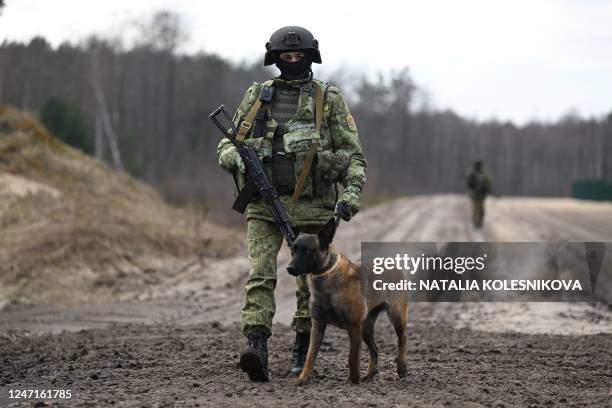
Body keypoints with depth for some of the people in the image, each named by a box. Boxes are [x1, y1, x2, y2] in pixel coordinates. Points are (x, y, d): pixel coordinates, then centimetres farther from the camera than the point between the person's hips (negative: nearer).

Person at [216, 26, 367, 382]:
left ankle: (303, 351, 21)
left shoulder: (329, 99, 5)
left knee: (310, 280, 7)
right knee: (260, 275, -14)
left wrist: (352, 192, -12)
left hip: (311, 206, 0)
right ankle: (257, 351, -24)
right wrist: (237, 158, -10)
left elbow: (354, 155, 4)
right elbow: (227, 143, 14)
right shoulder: (257, 96, 9)